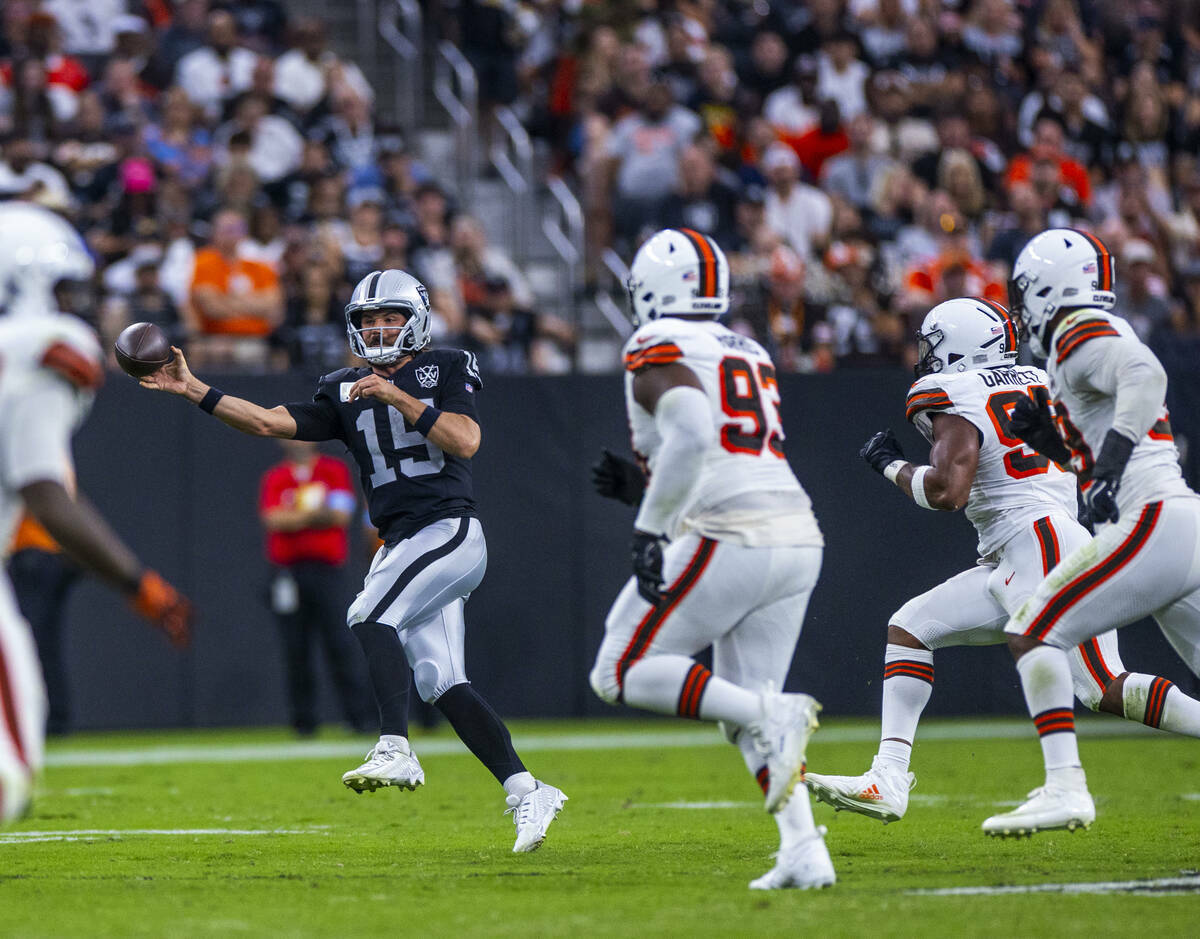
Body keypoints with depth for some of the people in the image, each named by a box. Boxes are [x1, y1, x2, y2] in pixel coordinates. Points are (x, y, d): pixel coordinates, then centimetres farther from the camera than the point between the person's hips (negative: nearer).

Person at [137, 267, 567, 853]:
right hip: (400, 543, 6)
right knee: (442, 684, 1)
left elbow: (465, 440, -13)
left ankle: (395, 752, -29)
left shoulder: (447, 369, 2)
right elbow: (268, 423, 6)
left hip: (449, 532, -6)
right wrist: (194, 390, -2)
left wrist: (398, 398, -15)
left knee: (371, 616, -25)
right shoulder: (345, 392, 15)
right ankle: (525, 794, 3)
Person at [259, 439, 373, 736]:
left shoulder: (335, 471, 8)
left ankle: (357, 713, -7)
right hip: (287, 572, 2)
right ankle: (304, 717, 3)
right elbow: (272, 520, -3)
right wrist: (312, 515, -10)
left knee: (338, 642, -9)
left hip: (326, 569, -1)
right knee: (295, 647, -1)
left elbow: (340, 517, -3)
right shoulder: (275, 478, 11)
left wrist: (294, 518, -7)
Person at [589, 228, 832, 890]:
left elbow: (691, 437, -21)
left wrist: (648, 529, -18)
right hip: (798, 538, 8)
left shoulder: (658, 351, -2)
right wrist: (642, 488, 29)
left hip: (729, 540, -8)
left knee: (621, 675, 2)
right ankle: (804, 852, -1)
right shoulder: (749, 357, 24)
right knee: (744, 706, 15)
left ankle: (773, 715, -16)